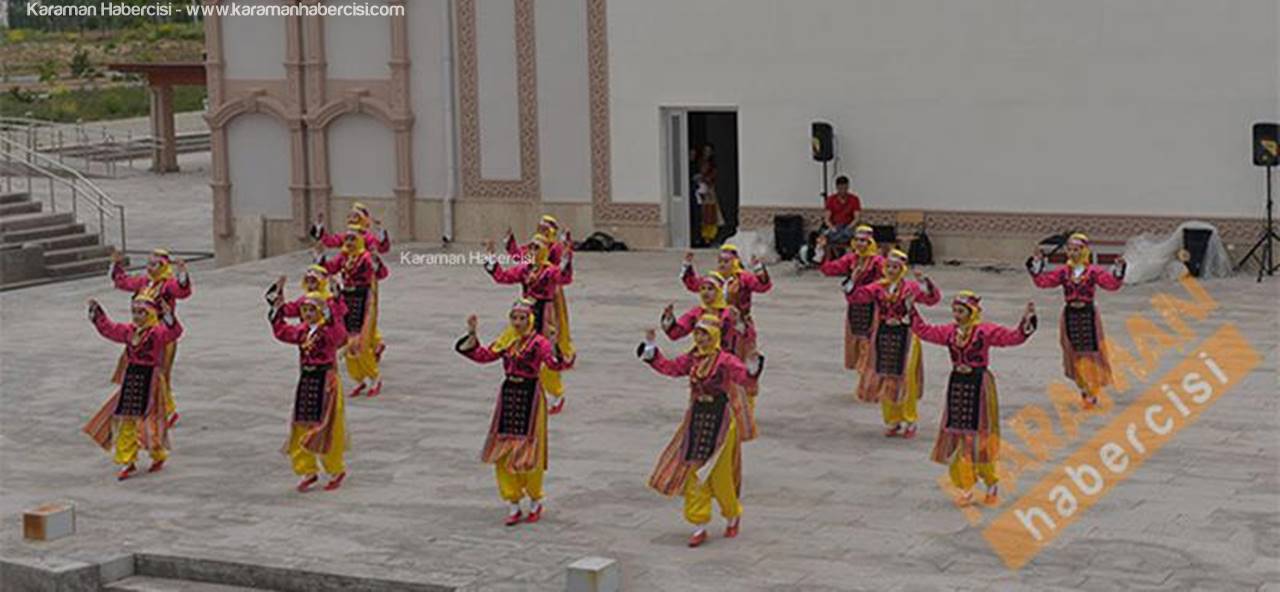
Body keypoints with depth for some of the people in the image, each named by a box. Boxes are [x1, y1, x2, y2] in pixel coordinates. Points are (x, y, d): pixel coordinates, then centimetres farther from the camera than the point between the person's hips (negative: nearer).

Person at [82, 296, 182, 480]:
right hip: (131, 377, 7)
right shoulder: (129, 331, 10)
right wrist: (97, 313, 24)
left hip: (149, 380, -7)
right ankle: (128, 461, 13)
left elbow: (173, 332, -30)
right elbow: (109, 328, 24)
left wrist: (169, 317, -45)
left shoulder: (158, 332, -11)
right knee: (126, 421, 6)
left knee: (149, 420, -1)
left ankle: (159, 456, 22)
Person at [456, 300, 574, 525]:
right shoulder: (506, 342, 7)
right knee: (502, 452, 6)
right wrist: (472, 334, 1)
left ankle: (535, 503, 22)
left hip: (530, 396, -6)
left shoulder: (539, 342, -12)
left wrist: (553, 345, -43)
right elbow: (482, 355, 12)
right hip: (508, 394, 6)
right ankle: (513, 506, 16)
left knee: (529, 453, 1)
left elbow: (555, 364, -26)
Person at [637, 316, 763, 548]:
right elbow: (669, 367, 10)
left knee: (720, 474, 3)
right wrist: (651, 349, 4)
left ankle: (733, 517, 29)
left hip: (720, 420, -6)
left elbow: (742, 376, -28)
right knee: (694, 472, 5)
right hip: (697, 417, 6)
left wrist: (751, 369, -49)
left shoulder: (725, 360, -14)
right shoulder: (691, 359, 5)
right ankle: (699, 526, 12)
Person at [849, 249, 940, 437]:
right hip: (883, 336, 3)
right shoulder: (878, 287, 4)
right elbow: (858, 296, -4)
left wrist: (925, 283, -28)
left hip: (904, 336, -3)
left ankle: (909, 423, 12)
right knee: (884, 380, 7)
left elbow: (933, 298, -13)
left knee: (905, 380, -1)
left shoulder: (910, 287, -3)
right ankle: (892, 422, 20)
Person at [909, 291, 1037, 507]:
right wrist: (912, 311, 16)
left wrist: (1026, 322, -29)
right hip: (957, 385, 5)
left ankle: (992, 485, 18)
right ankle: (965, 489, 15)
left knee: (980, 440, -1)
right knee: (956, 439, 5)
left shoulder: (985, 331, -9)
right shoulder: (949, 332, 7)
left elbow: (1013, 337, -16)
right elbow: (924, 331, 17)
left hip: (978, 385, -5)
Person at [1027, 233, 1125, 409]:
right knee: (1074, 354, 8)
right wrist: (1036, 265, -11)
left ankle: (1092, 392, 12)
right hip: (1070, 314, 3)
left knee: (1091, 352, 1)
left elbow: (1111, 283, -16)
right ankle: (1084, 388, 26)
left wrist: (1118, 270, -30)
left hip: (1088, 314, -3)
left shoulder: (1093, 271, -6)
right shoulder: (1064, 272, 2)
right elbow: (1043, 281, -2)